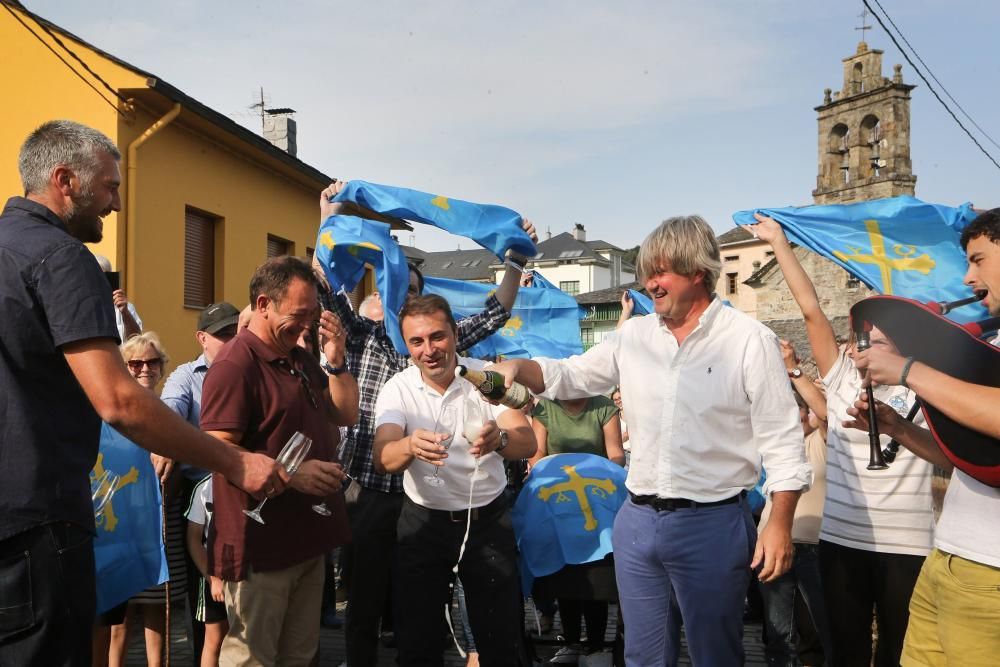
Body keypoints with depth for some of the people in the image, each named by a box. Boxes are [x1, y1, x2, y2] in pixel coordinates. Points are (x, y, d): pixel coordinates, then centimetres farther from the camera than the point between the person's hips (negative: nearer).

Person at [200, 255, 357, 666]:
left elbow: (347, 415, 17)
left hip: (307, 536, 9)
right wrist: (291, 474, -30)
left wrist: (336, 360, 2)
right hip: (261, 544, -9)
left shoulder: (302, 360, 13)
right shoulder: (235, 365, -16)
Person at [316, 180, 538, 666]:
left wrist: (515, 261, 1)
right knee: (365, 599, 6)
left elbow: (496, 313, 9)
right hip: (367, 491, -2)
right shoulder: (362, 337, 5)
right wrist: (330, 219, -13)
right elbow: (328, 288, -7)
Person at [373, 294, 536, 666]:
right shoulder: (397, 390, -8)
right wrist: (410, 446, -46)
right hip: (423, 521, 1)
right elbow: (383, 460, -22)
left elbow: (527, 443, -23)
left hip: (487, 519, 0)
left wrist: (498, 439, -46)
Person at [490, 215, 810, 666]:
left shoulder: (749, 340, -9)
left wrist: (779, 525, -13)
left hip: (713, 523, -5)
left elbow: (781, 439, -9)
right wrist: (520, 367, -5)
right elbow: (571, 376, 14)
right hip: (637, 520, 5)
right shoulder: (634, 335, 6)